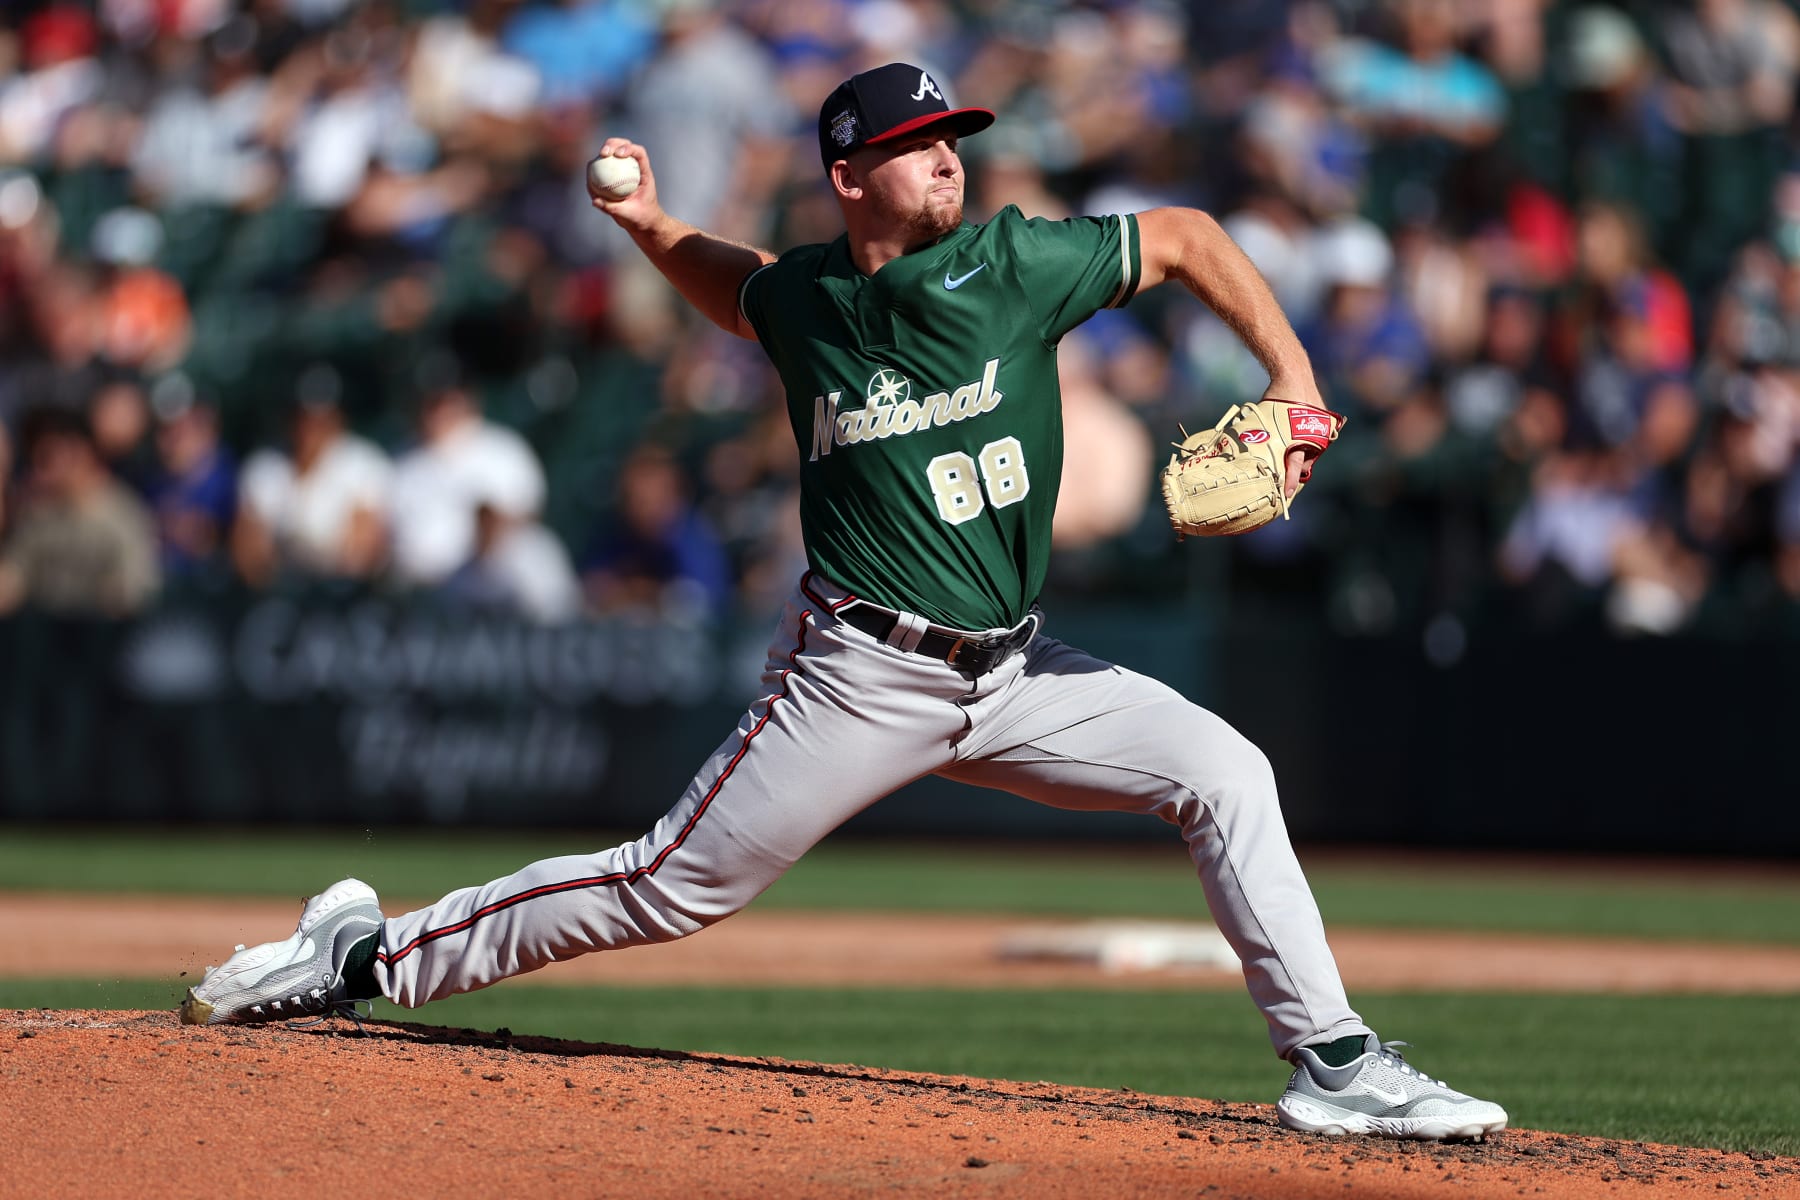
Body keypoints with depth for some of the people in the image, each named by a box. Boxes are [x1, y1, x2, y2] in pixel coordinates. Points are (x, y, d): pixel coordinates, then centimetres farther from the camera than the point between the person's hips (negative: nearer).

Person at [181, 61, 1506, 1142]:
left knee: (1223, 772, -13)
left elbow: (1184, 236, 2)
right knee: (671, 887, -2)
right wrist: (650, 225, 14)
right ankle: (362, 957, 10)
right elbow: (740, 288, 26)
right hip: (862, 677, -2)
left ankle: (1332, 1060, -8)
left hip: (1012, 670, 2)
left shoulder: (1015, 265, -6)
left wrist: (1292, 377, -6)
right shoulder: (803, 299, -1)